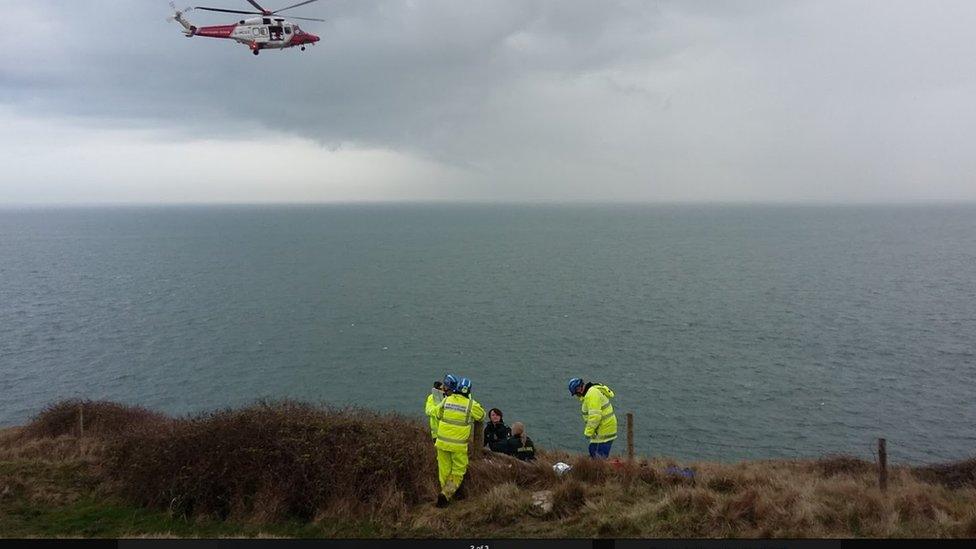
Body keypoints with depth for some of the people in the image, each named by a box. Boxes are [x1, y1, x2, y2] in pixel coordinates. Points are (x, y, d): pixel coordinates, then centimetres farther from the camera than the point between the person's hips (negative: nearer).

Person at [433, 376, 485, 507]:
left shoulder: (446, 400, -1)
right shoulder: (472, 404, -9)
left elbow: (438, 415, 15)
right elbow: (482, 415, 11)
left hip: (442, 441, 3)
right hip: (459, 445, -3)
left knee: (444, 470, 16)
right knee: (458, 471, 8)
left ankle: (445, 490, 24)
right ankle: (447, 493, -7)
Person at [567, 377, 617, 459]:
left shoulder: (592, 394, -20)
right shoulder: (591, 390, 13)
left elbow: (595, 416, -27)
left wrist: (588, 432, -20)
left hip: (605, 430, -11)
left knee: (600, 457, -9)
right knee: (593, 451, 17)